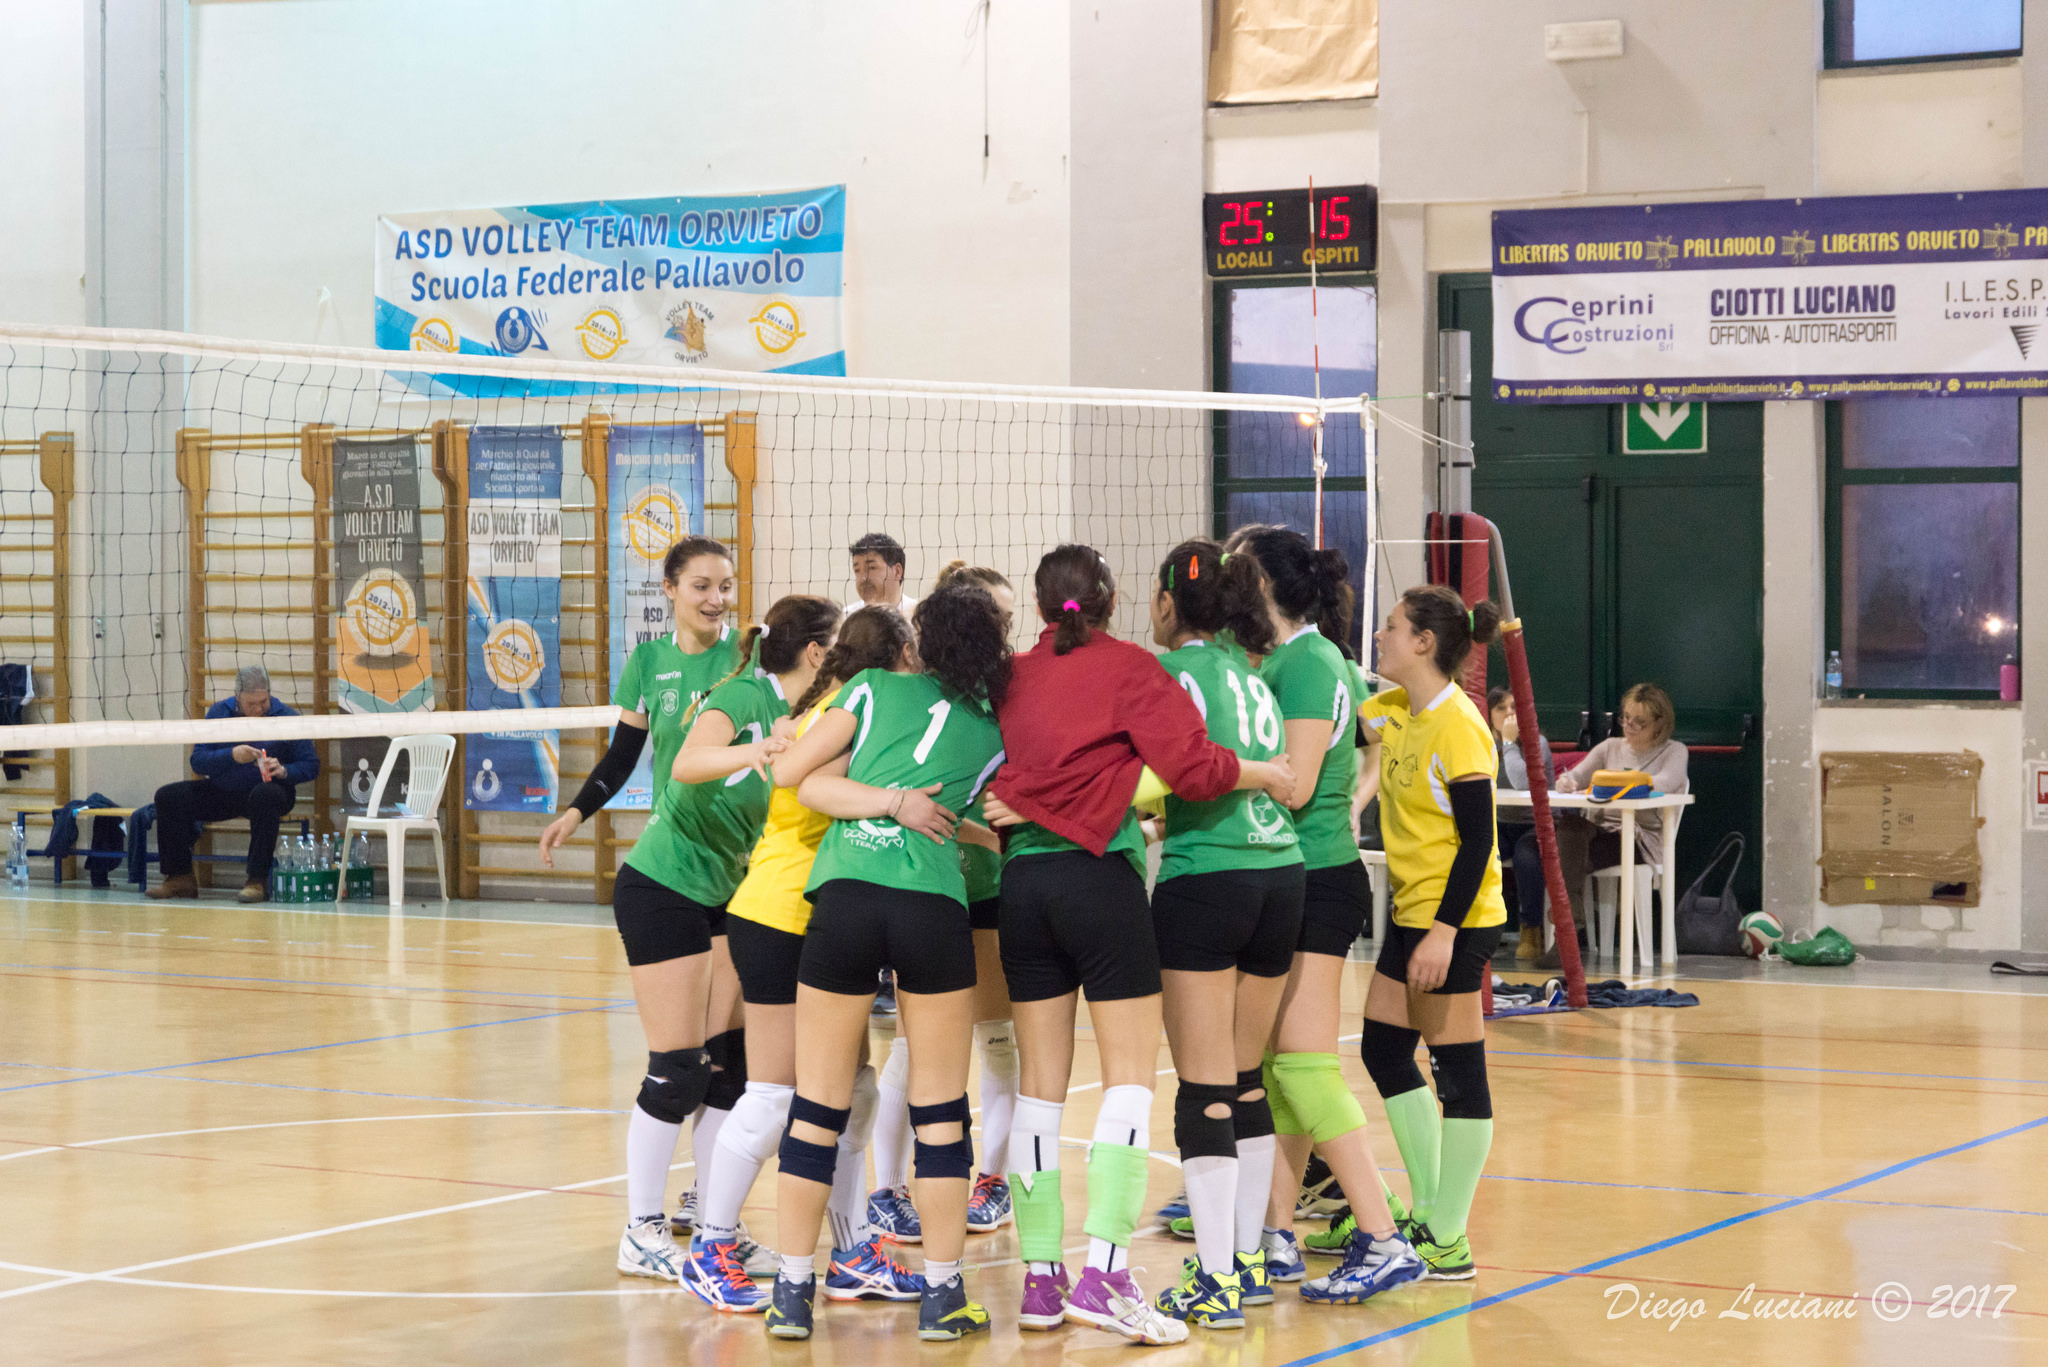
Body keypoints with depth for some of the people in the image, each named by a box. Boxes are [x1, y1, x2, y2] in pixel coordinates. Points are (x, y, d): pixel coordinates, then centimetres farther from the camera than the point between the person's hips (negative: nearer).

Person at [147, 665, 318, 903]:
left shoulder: (286, 718, -5)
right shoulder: (218, 713, 2)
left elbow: (311, 766, -7)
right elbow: (198, 761, -7)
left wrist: (283, 771, -27)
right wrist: (232, 756, -25)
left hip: (264, 790, -4)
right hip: (222, 792, 4)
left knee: (265, 795, -39)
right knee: (168, 797, -12)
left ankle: (257, 881, -39)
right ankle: (180, 878, -10)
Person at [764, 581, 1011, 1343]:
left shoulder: (876, 688, 12)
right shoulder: (994, 733, 17)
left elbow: (792, 774, 8)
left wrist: (888, 798, 13)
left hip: (843, 895, 0)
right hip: (934, 904, 0)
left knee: (817, 1108, 7)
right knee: (940, 1110, 10)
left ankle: (792, 1292, 10)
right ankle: (942, 1296, 12)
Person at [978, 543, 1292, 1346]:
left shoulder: (1015, 676, 10)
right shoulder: (1128, 667, -3)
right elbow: (1191, 765, -10)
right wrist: (1264, 774, 3)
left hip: (1021, 880, 5)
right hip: (1097, 874, -5)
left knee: (1041, 1082, 8)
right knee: (1130, 1072, -4)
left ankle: (1040, 1278, 9)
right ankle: (1104, 1275, -17)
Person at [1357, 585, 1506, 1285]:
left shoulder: (1457, 727, -18)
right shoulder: (1394, 710, 7)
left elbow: (1477, 841, -20)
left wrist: (1444, 931, -24)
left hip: (1455, 918, -10)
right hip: (1411, 911, 10)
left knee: (1457, 1069, -3)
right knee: (1383, 1048, 14)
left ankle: (1448, 1241, 3)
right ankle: (1426, 1212, 25)